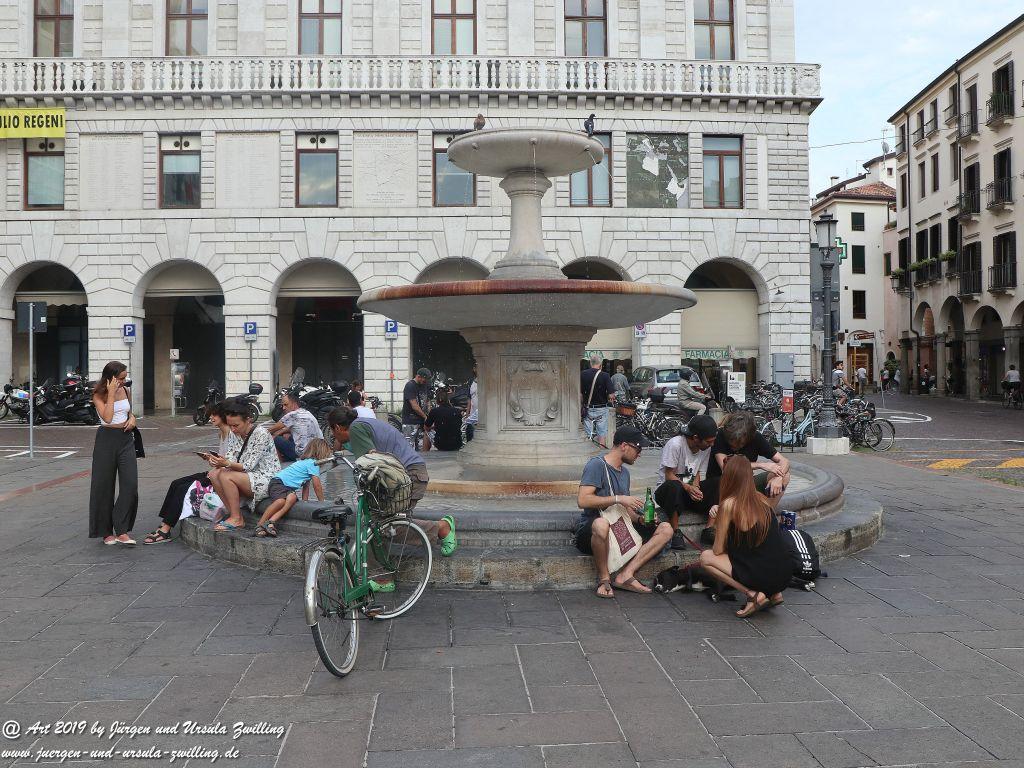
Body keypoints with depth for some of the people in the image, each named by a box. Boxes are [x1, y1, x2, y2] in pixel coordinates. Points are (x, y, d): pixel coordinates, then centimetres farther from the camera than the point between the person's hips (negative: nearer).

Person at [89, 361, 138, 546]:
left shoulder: (126, 391, 8)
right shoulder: (99, 395, -5)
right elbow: (107, 417, -18)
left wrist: (132, 418, 3)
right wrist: (111, 393, -16)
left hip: (126, 439, 4)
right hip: (107, 439, -4)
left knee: (130, 484, -8)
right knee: (104, 485, 3)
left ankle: (122, 531, -4)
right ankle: (105, 531, 16)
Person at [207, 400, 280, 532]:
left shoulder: (261, 434, -17)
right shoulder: (235, 434, 7)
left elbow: (249, 466, -20)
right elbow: (230, 459, 4)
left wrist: (227, 464, -32)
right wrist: (218, 462, -18)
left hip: (267, 480, -8)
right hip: (247, 477, 8)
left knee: (226, 476, -25)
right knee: (214, 474, -11)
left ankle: (237, 519, -16)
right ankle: (233, 514, -9)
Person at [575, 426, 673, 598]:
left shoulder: (624, 472, 18)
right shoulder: (597, 465, -9)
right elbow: (582, 500, -22)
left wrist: (640, 519, -2)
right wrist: (619, 498, -23)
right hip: (590, 529, -8)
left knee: (665, 529, -7)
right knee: (601, 524, -43)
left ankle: (626, 574, -20)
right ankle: (604, 578, -19)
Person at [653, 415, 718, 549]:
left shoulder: (706, 448, -2)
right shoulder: (675, 444, -20)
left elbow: (700, 473, 3)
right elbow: (669, 475, -18)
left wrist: (695, 486, -20)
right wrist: (688, 487, -34)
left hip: (690, 488, 6)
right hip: (665, 490, -5)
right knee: (674, 486, -41)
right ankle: (675, 532, -31)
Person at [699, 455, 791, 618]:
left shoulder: (729, 504, -12)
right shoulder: (761, 499, 6)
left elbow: (717, 550, -5)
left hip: (763, 577, -7)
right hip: (784, 575, 7)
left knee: (706, 557, 8)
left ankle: (754, 594, -3)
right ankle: (773, 594, 14)